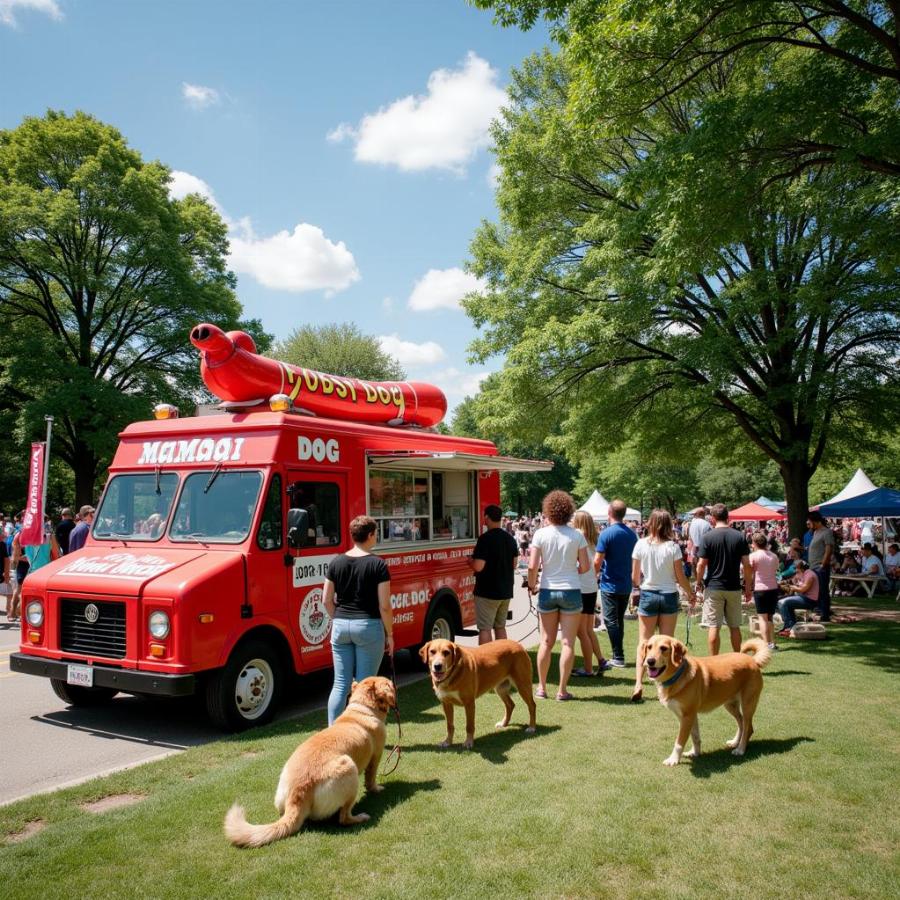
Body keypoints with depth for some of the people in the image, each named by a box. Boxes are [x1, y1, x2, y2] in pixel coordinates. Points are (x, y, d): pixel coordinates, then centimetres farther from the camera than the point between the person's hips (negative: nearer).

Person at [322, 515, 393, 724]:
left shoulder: (336, 562, 5)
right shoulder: (378, 565, -8)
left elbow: (327, 601, 8)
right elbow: (384, 606, -9)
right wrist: (390, 633, 1)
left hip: (340, 626, 4)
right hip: (368, 626, -4)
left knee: (340, 684, 11)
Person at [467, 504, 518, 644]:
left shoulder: (485, 539, -17)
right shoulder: (510, 538, 6)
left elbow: (478, 567, -21)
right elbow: (514, 564, 14)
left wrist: (470, 561, -1)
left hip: (487, 591, -7)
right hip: (506, 590, 7)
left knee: (485, 628, -2)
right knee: (500, 626, 16)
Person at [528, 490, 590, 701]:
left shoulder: (540, 534, -7)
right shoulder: (577, 535, -5)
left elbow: (532, 566, -11)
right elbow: (585, 567, -3)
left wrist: (532, 585, 5)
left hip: (548, 591, 1)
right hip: (571, 591, -1)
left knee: (546, 642, 12)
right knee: (568, 643, 6)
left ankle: (541, 688, 20)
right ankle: (562, 690, 9)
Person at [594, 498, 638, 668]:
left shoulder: (606, 533, -15)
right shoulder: (632, 534, 4)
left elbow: (597, 561, -17)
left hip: (610, 585, -6)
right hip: (626, 584, 6)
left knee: (611, 621, 2)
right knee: (619, 620, 16)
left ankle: (618, 658, 4)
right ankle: (618, 656, 21)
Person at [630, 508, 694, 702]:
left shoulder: (641, 544, -8)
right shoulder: (672, 547, -10)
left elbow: (635, 577, -2)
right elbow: (680, 577, -4)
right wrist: (691, 594, 13)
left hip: (648, 595, 0)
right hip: (669, 596, 0)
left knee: (644, 642, 6)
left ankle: (639, 683, -8)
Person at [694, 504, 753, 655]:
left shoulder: (707, 537, -8)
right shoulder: (740, 536, 0)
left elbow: (701, 564, -10)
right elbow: (747, 565, -1)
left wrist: (699, 581, 6)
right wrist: (748, 587, 8)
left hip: (713, 587, -3)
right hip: (734, 588, 3)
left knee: (713, 627, 2)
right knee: (734, 626, 14)